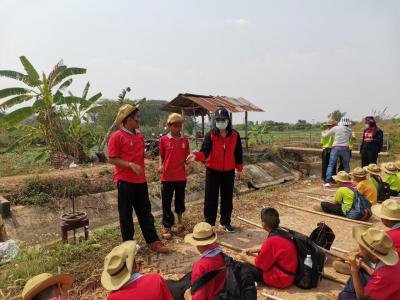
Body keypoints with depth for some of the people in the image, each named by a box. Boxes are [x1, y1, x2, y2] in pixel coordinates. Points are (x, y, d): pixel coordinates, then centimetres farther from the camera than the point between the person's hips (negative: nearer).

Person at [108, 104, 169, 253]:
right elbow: (112, 159, -14)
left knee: (145, 211, 11)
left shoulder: (139, 135, 10)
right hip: (125, 181, -6)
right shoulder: (117, 136, -11)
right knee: (126, 213, 7)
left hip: (140, 180, 7)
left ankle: (153, 241, 19)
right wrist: (131, 165, -22)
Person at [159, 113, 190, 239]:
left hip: (181, 176, 2)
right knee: (166, 202, 6)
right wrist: (160, 165, -10)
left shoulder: (185, 140, 2)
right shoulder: (163, 139, -4)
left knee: (180, 200, 15)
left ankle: (180, 223, 32)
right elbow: (161, 155, 6)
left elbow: (186, 157, 7)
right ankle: (167, 227, 19)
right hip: (167, 176, -2)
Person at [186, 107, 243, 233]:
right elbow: (205, 152, -20)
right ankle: (209, 223, 13)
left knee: (227, 198, 11)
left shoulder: (235, 135, -2)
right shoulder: (210, 135, -9)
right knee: (211, 198, 1)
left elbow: (238, 153, 6)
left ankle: (225, 222, 27)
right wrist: (196, 156, -40)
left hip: (229, 171, 2)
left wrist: (239, 168, 9)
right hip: (212, 171, -2)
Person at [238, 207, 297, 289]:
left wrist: (246, 258, 4)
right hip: (289, 275, 9)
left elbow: (259, 263, -14)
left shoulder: (272, 240, -28)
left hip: (280, 279, -9)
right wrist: (253, 249, 16)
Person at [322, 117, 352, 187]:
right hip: (345, 148, 2)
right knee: (346, 166, 16)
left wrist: (323, 133, 29)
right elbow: (349, 138, 20)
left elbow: (326, 135, 8)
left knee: (330, 165, 1)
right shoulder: (349, 130, 7)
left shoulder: (336, 128, 0)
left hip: (336, 148, -2)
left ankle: (328, 182, -6)